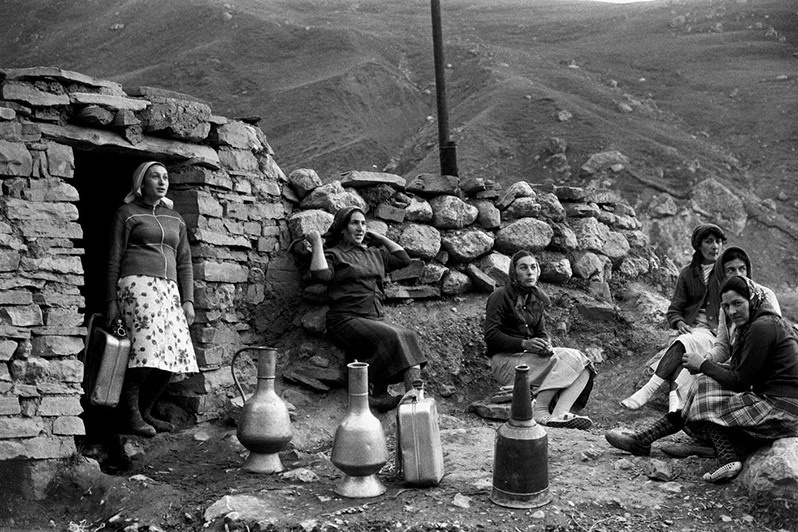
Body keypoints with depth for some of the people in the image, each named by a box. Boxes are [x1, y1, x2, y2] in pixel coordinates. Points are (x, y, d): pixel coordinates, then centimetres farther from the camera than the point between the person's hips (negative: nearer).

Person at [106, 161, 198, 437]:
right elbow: (114, 260, 5)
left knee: (174, 353, -7)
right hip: (138, 283, -5)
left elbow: (184, 263, 19)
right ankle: (131, 413, -9)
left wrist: (188, 300, 9)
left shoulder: (175, 219, 22)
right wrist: (112, 301, -2)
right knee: (149, 345, -23)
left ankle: (145, 411, 7)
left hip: (169, 289, 5)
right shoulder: (127, 213, 8)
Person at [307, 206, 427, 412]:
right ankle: (378, 394, -31)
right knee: (391, 336, -32)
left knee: (409, 337, -24)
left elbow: (404, 259, 29)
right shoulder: (334, 254, 7)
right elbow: (321, 274, -12)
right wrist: (316, 243, -4)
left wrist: (379, 237, 29)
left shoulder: (375, 255, 26)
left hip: (377, 318, 6)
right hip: (347, 319, -6)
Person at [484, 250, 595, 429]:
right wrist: (525, 344, -24)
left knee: (581, 363, -16)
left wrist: (545, 345, -11)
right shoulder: (500, 296, -7)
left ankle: (558, 414, -36)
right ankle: (540, 411, -29)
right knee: (561, 359, -27)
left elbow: (541, 332, 15)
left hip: (531, 357, 7)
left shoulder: (538, 299, 14)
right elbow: (491, 336, -13)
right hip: (504, 360, -7)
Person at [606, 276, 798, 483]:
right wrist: (706, 366, 3)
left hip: (781, 411, -10)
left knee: (707, 403, -8)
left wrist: (704, 365, -5)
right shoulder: (768, 322, 14)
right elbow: (743, 373, 15)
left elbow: (740, 382, -16)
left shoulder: (762, 328, -18)